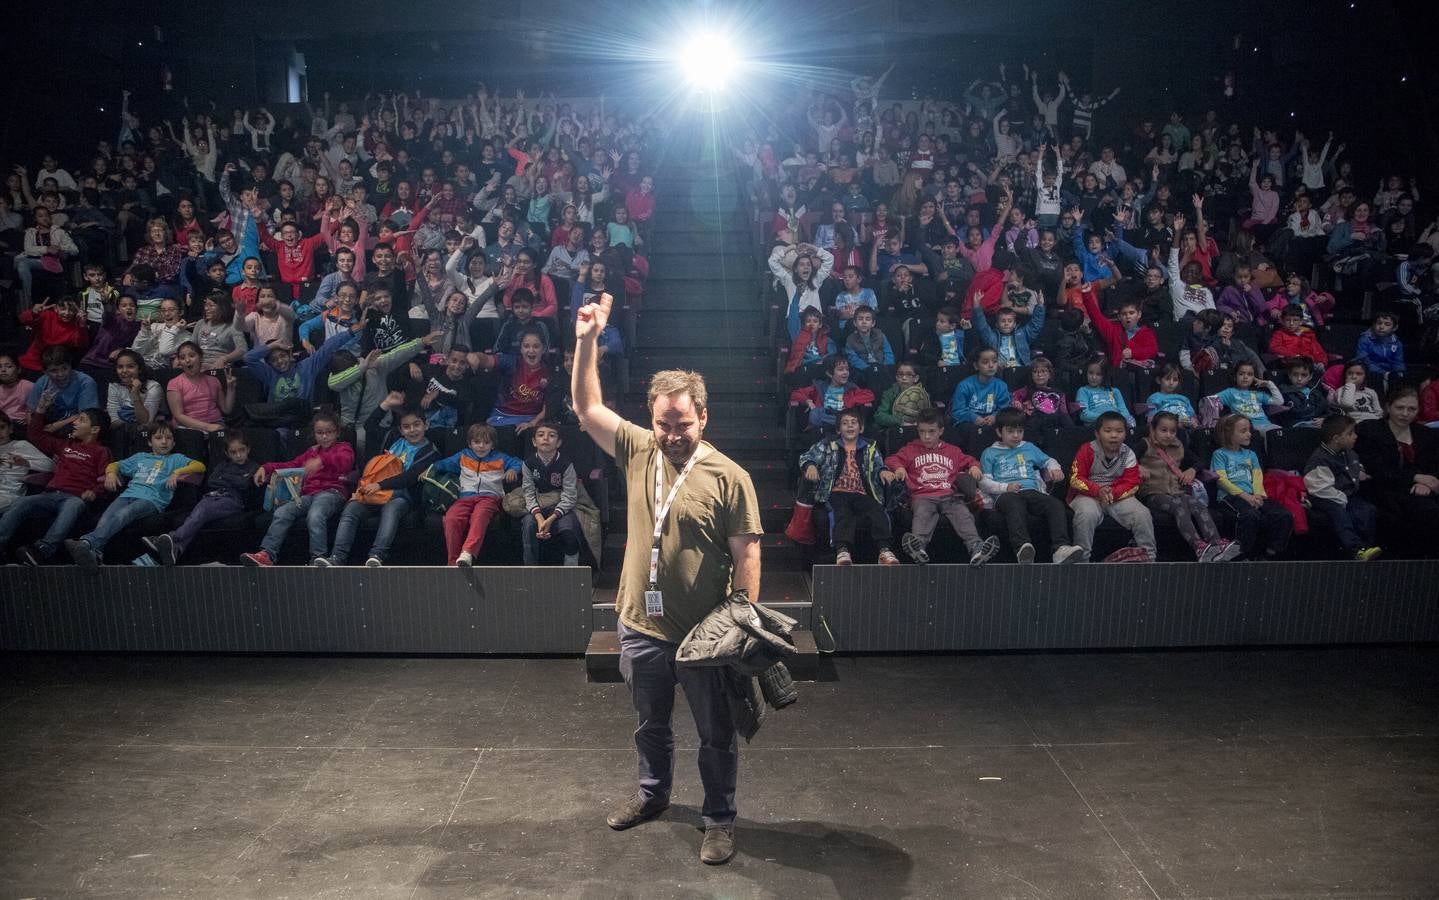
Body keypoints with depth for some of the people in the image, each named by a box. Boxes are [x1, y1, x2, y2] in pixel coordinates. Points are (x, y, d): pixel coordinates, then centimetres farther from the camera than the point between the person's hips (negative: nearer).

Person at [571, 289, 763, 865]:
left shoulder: (728, 476, -12)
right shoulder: (637, 450, -1)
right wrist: (587, 340, -10)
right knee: (651, 724, 24)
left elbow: (746, 555, -11)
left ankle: (720, 817, 30)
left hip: (706, 633, -4)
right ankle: (652, 794, 47)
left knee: (716, 733, 11)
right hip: (641, 627, 4)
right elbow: (586, 408, 0)